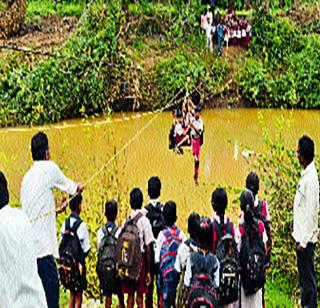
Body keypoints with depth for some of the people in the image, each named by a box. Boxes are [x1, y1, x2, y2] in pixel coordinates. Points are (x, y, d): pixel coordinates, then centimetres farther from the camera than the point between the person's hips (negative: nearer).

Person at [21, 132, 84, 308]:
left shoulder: (27, 177, 17)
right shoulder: (49, 168, -3)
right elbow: (69, 187, 13)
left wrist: (56, 210, 39)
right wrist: (79, 187, 35)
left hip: (28, 246, 8)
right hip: (43, 248, -8)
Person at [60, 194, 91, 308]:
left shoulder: (65, 223, 1)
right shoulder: (81, 224, -16)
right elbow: (86, 246, -13)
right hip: (79, 262, -6)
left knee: (72, 294, 16)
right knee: (79, 295, 1)